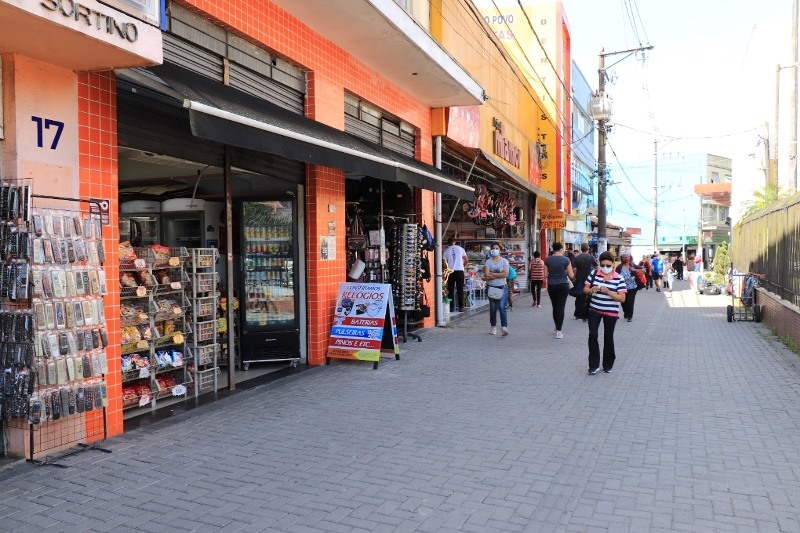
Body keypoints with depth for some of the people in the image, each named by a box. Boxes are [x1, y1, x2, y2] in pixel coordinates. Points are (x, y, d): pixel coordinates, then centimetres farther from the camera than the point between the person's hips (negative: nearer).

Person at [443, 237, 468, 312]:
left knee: (451, 290, 6)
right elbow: (466, 260, 9)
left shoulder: (446, 251, 3)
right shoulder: (460, 249, 5)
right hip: (460, 271, 0)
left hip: (451, 272, 0)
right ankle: (461, 307, 6)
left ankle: (451, 307, 4)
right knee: (460, 290, 5)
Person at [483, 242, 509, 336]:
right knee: (493, 308, 7)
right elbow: (486, 276, -11)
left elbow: (506, 274, -11)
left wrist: (492, 274, -12)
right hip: (491, 287, 1)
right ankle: (493, 327, 18)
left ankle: (504, 327, -17)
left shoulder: (504, 261, 3)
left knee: (502, 307, -12)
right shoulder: (488, 262, 2)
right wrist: (499, 275, -11)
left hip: (502, 287, -1)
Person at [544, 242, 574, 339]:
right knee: (561, 307, -1)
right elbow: (571, 276, -4)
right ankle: (558, 331, -5)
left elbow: (545, 275, 1)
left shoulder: (547, 260, -1)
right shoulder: (565, 259, -6)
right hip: (563, 285, -2)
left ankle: (557, 328, 28)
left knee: (555, 307, 15)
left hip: (551, 286, 2)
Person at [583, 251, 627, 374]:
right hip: (594, 310, 1)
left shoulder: (619, 279, -8)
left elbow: (622, 299, -12)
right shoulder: (594, 274, -1)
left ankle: (608, 364, 26)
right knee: (593, 335, -8)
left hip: (611, 312, -1)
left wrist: (608, 292, -25)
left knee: (608, 337, 9)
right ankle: (594, 365, 1)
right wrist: (591, 290, -18)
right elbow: (585, 289, 5)